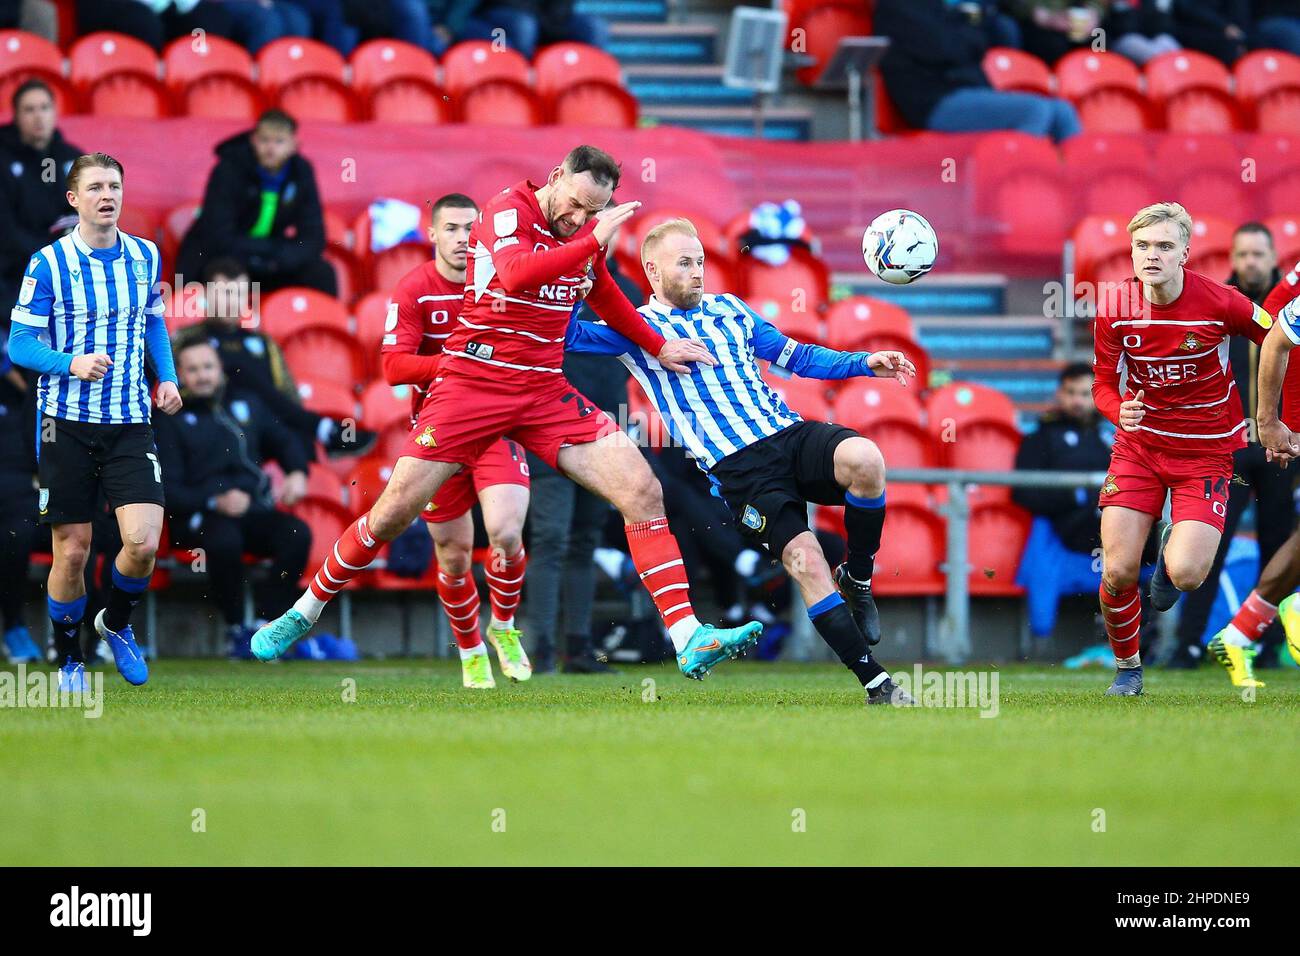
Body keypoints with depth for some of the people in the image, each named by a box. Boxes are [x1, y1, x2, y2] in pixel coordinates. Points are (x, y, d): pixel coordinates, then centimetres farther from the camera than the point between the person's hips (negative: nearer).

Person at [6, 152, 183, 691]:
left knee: (143, 542, -12)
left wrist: (167, 377, 8)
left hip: (130, 423, 2)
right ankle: (69, 658, 21)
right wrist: (71, 364, -23)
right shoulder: (48, 264, -7)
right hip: (66, 424, -2)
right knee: (72, 549, 1)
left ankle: (116, 624, 18)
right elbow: (20, 344, -6)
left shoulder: (146, 257, 5)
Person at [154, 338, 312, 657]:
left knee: (298, 535, -27)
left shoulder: (246, 404, 21)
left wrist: (297, 473, 7)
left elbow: (285, 440, 30)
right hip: (200, 516, -4)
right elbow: (168, 490, -1)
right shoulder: (172, 421, 7)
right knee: (225, 541, -39)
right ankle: (236, 628, -20)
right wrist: (215, 502, -18)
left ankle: (262, 621, -21)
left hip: (257, 510, 4)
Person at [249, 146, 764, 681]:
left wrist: (657, 346, 31)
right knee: (392, 515, -6)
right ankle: (303, 613, 16)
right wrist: (595, 241, -34)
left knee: (643, 492, -11)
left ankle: (688, 640, -13)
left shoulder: (586, 231, 8)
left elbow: (603, 296, 30)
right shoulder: (508, 211, -12)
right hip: (474, 382, -5)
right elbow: (515, 273, -34)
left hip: (545, 392, 5)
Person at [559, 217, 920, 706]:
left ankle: (858, 580, -5)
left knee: (863, 458, -30)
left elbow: (794, 355, 26)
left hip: (791, 433, 4)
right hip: (736, 465, -4)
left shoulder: (728, 308, 22)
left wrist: (864, 363, 15)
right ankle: (876, 683, -17)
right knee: (803, 557, -22)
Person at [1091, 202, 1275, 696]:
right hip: (1139, 446, 2)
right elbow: (1104, 384, 1)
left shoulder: (1221, 303, -17)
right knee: (1118, 572, -7)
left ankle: (1175, 545, 21)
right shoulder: (1114, 309, -10)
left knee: (1184, 575, -18)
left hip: (1206, 449, -2)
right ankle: (1126, 666, 21)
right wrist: (1120, 411, -22)